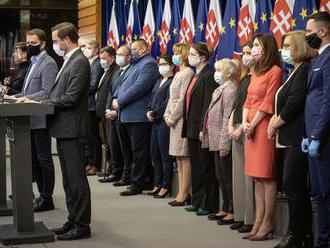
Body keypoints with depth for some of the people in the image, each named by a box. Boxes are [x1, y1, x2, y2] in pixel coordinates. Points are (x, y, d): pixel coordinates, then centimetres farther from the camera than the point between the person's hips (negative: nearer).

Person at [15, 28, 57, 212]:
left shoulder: (48, 64, -10)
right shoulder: (34, 63, 19)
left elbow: (46, 92, -19)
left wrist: (28, 98, -28)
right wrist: (18, 96, 8)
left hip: (41, 120, -9)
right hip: (31, 120, 9)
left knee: (44, 159, -3)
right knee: (35, 159, 13)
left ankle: (47, 199, 3)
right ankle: (42, 194, 21)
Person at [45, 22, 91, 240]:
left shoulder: (79, 62, -15)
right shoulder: (70, 61, 16)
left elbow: (71, 98, -20)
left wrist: (42, 103, -13)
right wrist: (45, 101, 4)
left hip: (71, 129, -10)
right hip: (64, 129, 10)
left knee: (77, 179, -4)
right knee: (69, 179, 15)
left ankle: (82, 226, 2)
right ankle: (73, 221, 24)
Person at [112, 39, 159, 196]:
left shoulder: (148, 64, -10)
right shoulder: (135, 64, 22)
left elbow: (139, 87, -20)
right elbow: (124, 84, 22)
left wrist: (120, 101, -16)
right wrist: (116, 97, 4)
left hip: (139, 116, -10)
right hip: (129, 115, 10)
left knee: (139, 151, -5)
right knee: (136, 150, 12)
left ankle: (137, 184, -1)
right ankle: (146, 180, 19)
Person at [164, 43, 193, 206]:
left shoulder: (188, 73, -11)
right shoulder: (178, 74, 19)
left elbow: (183, 98, -16)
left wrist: (173, 117, -13)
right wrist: (167, 115, 8)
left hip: (182, 118, -10)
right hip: (174, 119, 10)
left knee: (185, 157, -6)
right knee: (179, 158, 10)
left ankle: (184, 194, -4)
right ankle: (182, 193, 14)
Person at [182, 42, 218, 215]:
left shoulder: (209, 76, -13)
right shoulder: (196, 76, 16)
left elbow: (208, 104, -19)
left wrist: (203, 129, -22)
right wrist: (188, 127, 14)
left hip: (201, 129, -9)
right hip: (192, 129, 9)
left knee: (206, 167, -2)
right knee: (195, 166, 14)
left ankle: (209, 205, 5)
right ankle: (197, 201, 22)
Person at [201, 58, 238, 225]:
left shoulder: (229, 90, -14)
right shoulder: (220, 89, 16)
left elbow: (228, 118, -20)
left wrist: (224, 144, -22)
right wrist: (204, 132, 16)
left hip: (223, 142, -10)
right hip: (216, 141, 10)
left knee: (228, 177, -4)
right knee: (221, 177, 15)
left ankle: (233, 212, 2)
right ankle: (225, 209, 23)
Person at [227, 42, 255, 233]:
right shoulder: (244, 78, 19)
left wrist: (241, 129, -15)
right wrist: (230, 125, 6)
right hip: (237, 131, 9)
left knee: (249, 174, -8)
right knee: (238, 173, 9)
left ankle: (251, 219, -4)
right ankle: (240, 216, 15)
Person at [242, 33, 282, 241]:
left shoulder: (275, 71, -7)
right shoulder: (255, 72, 20)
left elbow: (269, 103, -11)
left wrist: (253, 125, -11)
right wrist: (244, 122, 1)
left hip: (264, 126, -8)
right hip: (252, 127, 8)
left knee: (267, 176, -6)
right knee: (257, 176, 8)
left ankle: (267, 224, -3)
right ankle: (259, 222, 10)